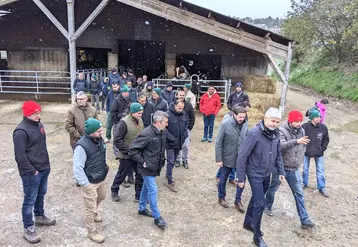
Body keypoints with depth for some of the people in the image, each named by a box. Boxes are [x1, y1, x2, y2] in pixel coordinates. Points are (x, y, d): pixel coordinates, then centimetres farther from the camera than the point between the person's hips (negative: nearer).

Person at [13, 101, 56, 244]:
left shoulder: (39, 125, 6)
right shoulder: (21, 131, -21)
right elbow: (20, 155, -21)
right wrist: (31, 171, -18)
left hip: (44, 168, 8)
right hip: (31, 173, -8)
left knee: (41, 194, 23)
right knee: (30, 199, 4)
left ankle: (40, 217, 43)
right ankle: (28, 228, 18)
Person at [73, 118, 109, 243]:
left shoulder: (99, 139, -6)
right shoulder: (82, 146, -30)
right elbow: (77, 169, -26)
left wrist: (104, 167, 12)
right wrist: (85, 184, -22)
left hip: (101, 179, 8)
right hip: (90, 183, -8)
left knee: (101, 197, 31)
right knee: (90, 208, 9)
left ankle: (94, 212, 60)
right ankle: (92, 232, 30)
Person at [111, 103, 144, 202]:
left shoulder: (140, 121, 3)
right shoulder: (124, 122, -19)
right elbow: (117, 139, -19)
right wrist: (128, 150, -20)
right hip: (126, 156, -6)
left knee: (140, 175, 11)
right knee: (122, 174, 12)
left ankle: (139, 195, 27)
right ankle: (114, 191, 37)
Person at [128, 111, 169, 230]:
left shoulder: (163, 133, 0)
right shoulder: (146, 134, -26)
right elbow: (132, 150, -23)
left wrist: (162, 159, 11)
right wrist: (143, 162, -20)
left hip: (155, 167, 8)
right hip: (147, 168, -8)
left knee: (146, 188, 23)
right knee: (153, 191, 0)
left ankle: (142, 208, 42)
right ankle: (157, 217, 15)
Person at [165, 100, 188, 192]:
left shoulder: (183, 113, -2)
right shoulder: (168, 114, -21)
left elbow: (186, 124, 14)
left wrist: (185, 133, 0)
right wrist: (171, 138, -23)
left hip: (179, 142, 6)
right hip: (170, 143, -6)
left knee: (174, 160, 21)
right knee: (170, 162, -3)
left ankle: (169, 174, 42)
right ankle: (170, 182, 6)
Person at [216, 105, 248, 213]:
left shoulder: (245, 126, -4)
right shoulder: (225, 125, -16)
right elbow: (218, 143, -13)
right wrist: (218, 159, -12)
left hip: (241, 159, 3)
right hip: (227, 158, -3)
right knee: (223, 180, 14)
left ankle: (238, 201, 29)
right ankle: (221, 197, 38)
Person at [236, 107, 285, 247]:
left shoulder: (276, 134, -2)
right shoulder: (254, 133, -23)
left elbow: (278, 154, 13)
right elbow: (242, 155, -20)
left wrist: (280, 171, 9)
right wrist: (240, 177, -17)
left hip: (267, 174, 7)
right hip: (255, 174, -6)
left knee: (256, 199, 20)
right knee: (260, 204, -4)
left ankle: (248, 223, 41)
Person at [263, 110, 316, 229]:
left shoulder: (301, 131, 1)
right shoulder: (282, 131, -19)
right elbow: (280, 146, -37)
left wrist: (299, 159, 10)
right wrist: (296, 141, -48)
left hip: (294, 169, 5)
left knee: (299, 194, 7)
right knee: (272, 189, 15)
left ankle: (304, 220, 15)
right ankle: (267, 206, 40)